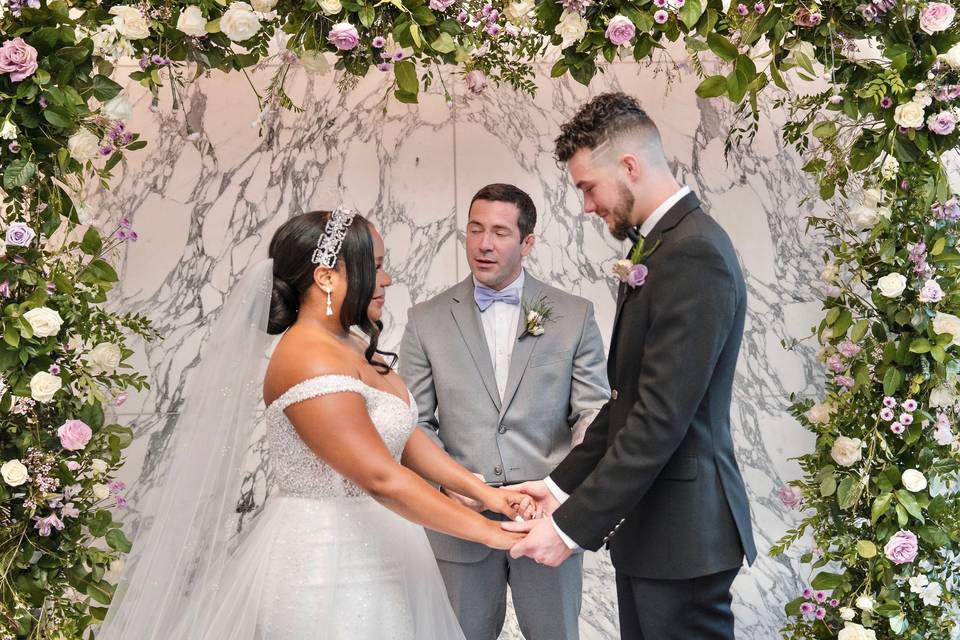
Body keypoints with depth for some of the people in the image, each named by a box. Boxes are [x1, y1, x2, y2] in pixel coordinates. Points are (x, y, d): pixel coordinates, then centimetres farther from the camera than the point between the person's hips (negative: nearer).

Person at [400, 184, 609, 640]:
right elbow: (414, 421, 3)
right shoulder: (427, 321, 3)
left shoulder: (574, 316, 2)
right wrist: (447, 481, -14)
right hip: (460, 517, 0)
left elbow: (595, 411, -2)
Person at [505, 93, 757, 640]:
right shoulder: (659, 245, 13)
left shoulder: (694, 252, -18)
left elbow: (662, 417, -23)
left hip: (682, 531, -9)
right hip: (647, 522, 9)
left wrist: (573, 527, -19)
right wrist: (563, 484, 8)